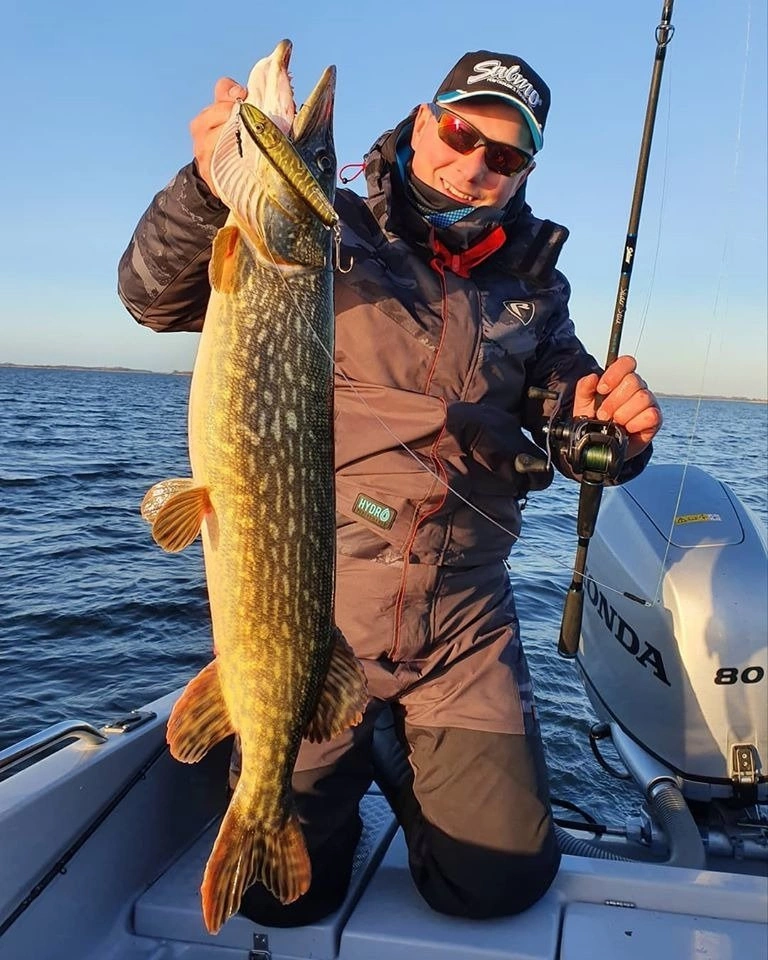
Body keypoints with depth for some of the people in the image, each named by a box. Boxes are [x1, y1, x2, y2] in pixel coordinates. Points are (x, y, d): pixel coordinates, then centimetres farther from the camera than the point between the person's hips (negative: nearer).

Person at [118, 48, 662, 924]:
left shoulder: (532, 285, 10)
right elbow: (155, 297, -8)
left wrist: (611, 425, -13)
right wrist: (209, 187, -27)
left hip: (466, 619, 3)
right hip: (317, 602, -2)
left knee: (502, 881, 5)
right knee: (282, 888, 4)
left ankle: (407, 762, 33)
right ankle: (348, 765, 34)